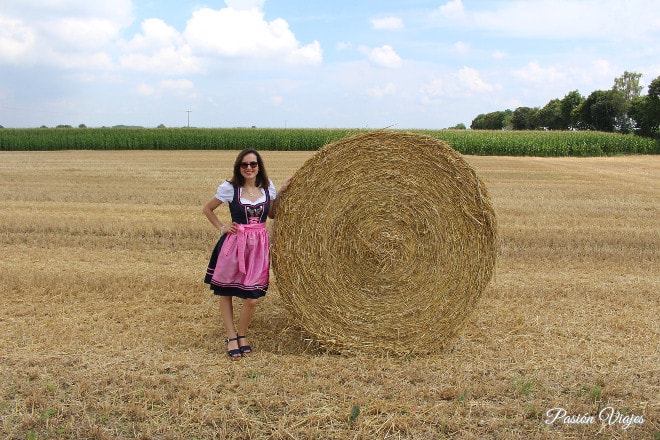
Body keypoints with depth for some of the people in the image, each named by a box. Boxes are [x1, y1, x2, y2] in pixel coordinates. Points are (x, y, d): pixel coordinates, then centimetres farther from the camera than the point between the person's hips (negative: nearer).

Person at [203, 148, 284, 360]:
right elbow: (207, 209, 7)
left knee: (252, 298, -1)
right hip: (234, 243, -2)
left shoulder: (267, 186, 4)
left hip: (259, 245, 2)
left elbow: (272, 214, 14)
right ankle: (231, 337, 20)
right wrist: (221, 227, -1)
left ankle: (242, 334, 23)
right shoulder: (229, 188, -5)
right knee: (225, 292, 5)